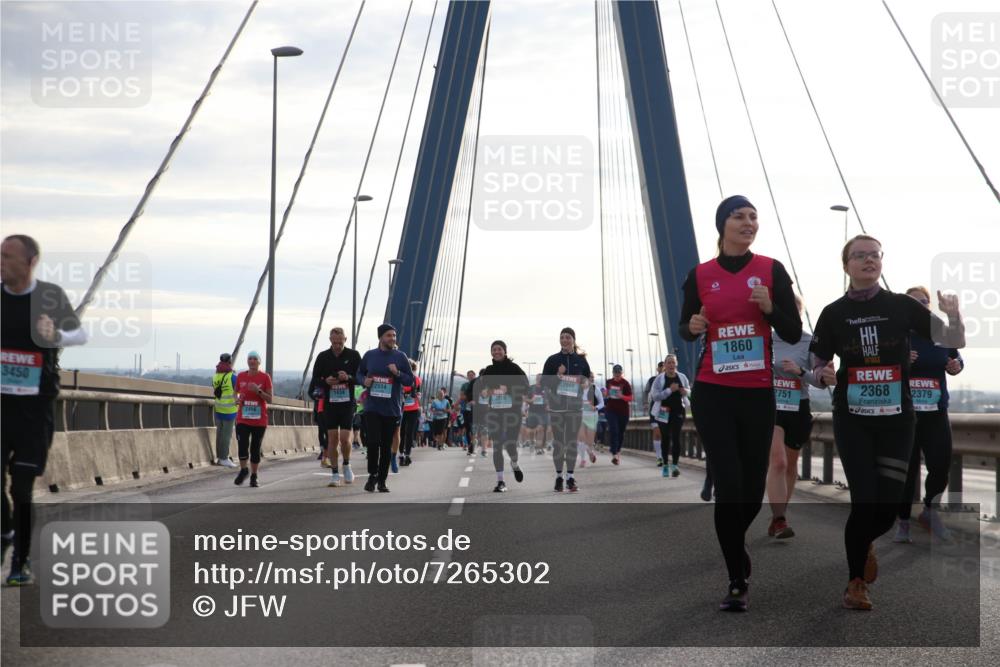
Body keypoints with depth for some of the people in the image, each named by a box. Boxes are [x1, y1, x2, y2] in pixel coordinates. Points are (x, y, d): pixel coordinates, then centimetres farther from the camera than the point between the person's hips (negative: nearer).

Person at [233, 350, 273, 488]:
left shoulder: (265, 377, -2)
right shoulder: (241, 376, 6)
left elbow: (270, 399, -3)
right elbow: (236, 392, 18)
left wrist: (258, 391, -18)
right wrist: (237, 399, -5)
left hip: (259, 421, -1)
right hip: (242, 419, 1)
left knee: (255, 449, 4)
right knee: (242, 446, -11)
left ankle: (254, 477, 16)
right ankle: (243, 470, 14)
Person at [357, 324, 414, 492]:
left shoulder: (400, 357, 1)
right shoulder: (369, 355, 4)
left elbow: (410, 380, 3)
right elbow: (359, 373, 16)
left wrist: (397, 373, -16)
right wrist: (364, 381, -6)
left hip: (392, 409, 0)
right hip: (372, 407, 0)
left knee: (386, 446, 5)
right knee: (372, 441, -12)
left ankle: (382, 480, 17)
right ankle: (372, 474, 9)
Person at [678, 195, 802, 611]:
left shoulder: (772, 271, 2)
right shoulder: (700, 275, 3)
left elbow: (794, 334, 2)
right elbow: (685, 328, 15)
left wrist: (770, 308, -16)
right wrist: (692, 327, -8)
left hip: (758, 392, 1)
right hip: (712, 392, -1)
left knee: (753, 488, 7)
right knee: (729, 486, -9)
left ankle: (734, 552, 37)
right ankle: (737, 581, 1)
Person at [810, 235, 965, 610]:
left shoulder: (902, 306, -1)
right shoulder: (834, 313, -1)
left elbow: (954, 341, -2)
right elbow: (818, 367, 6)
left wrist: (953, 315, -23)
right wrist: (825, 376, -18)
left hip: (896, 419, 1)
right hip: (852, 420, -1)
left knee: (890, 505, 0)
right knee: (865, 500, -10)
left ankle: (865, 543, 36)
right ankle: (855, 582, 10)